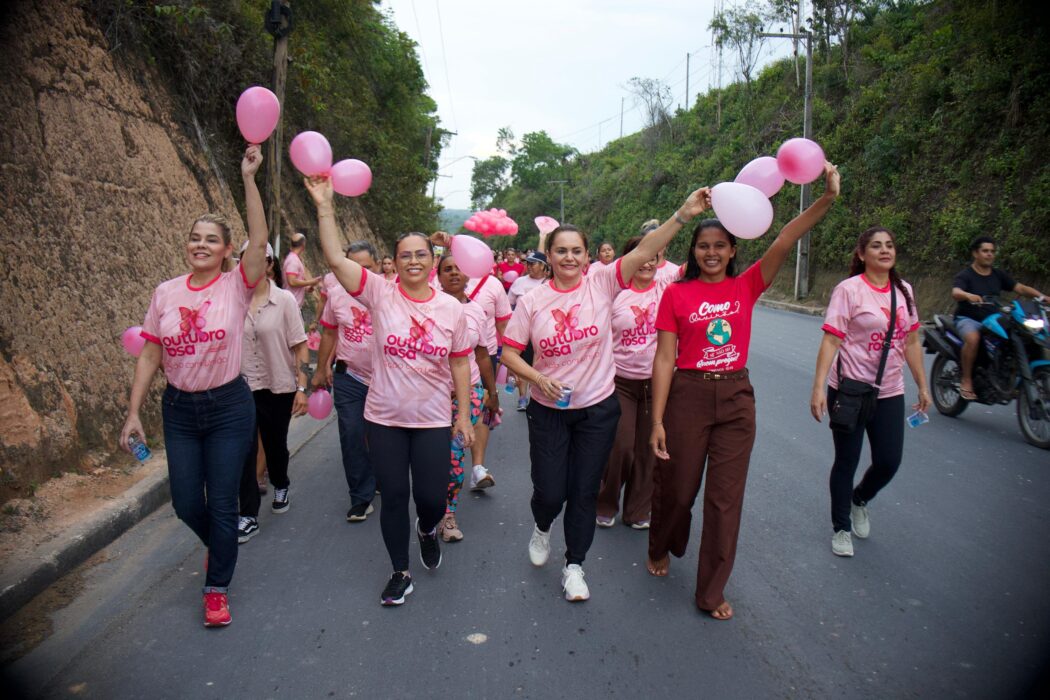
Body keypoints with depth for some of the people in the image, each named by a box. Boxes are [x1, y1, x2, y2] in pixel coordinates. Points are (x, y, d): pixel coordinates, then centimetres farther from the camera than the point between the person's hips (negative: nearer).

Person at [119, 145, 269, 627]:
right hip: (179, 408, 3)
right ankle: (220, 545, 43)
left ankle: (217, 587, 22)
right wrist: (133, 412, 1)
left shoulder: (236, 287, -8)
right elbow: (149, 356, 4)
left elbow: (259, 242, -24)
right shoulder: (166, 293, 1)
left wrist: (248, 179, -28)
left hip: (229, 407, -3)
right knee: (186, 503, 9)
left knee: (222, 504, 3)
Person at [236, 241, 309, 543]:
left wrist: (302, 387, -10)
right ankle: (248, 516, 7)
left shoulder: (284, 300, -8)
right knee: (244, 451, -5)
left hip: (279, 387, 0)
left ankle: (281, 487, 46)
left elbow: (300, 346, -7)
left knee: (275, 444, 17)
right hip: (242, 386, 1)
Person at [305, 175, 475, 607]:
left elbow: (460, 364, 5)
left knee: (432, 498, 4)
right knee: (393, 497, 9)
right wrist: (324, 206, -22)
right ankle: (400, 573, 30)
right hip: (384, 418, 0)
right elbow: (335, 258, -16)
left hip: (432, 421, 1)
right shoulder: (380, 294, -6)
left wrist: (464, 414, 4)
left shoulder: (451, 308, 0)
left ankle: (427, 529, 43)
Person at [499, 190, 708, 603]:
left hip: (597, 410, 0)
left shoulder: (602, 283, -8)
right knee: (550, 492, 3)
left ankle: (574, 566, 29)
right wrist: (538, 378, -19)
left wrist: (683, 215, -31)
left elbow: (643, 252, -20)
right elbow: (509, 353, -2)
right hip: (548, 411, 0)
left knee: (584, 492, 9)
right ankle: (542, 529, 40)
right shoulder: (532, 301, -5)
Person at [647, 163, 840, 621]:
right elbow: (665, 358, -6)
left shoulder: (746, 286, 2)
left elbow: (785, 241, -11)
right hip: (688, 395, -2)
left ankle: (712, 591, 22)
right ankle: (662, 548, 45)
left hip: (736, 398, 2)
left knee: (726, 497, 7)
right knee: (677, 488, 12)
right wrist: (657, 420, -8)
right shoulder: (676, 294, -4)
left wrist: (828, 198, -25)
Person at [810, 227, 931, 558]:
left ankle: (859, 500, 38)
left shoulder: (904, 290, 7)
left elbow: (912, 341, 13)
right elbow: (831, 341, -16)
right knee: (846, 463, 6)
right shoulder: (849, 289, -11)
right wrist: (819, 388, -23)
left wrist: (922, 386, 14)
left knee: (889, 462, 5)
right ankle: (841, 528, 26)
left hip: (890, 393, 5)